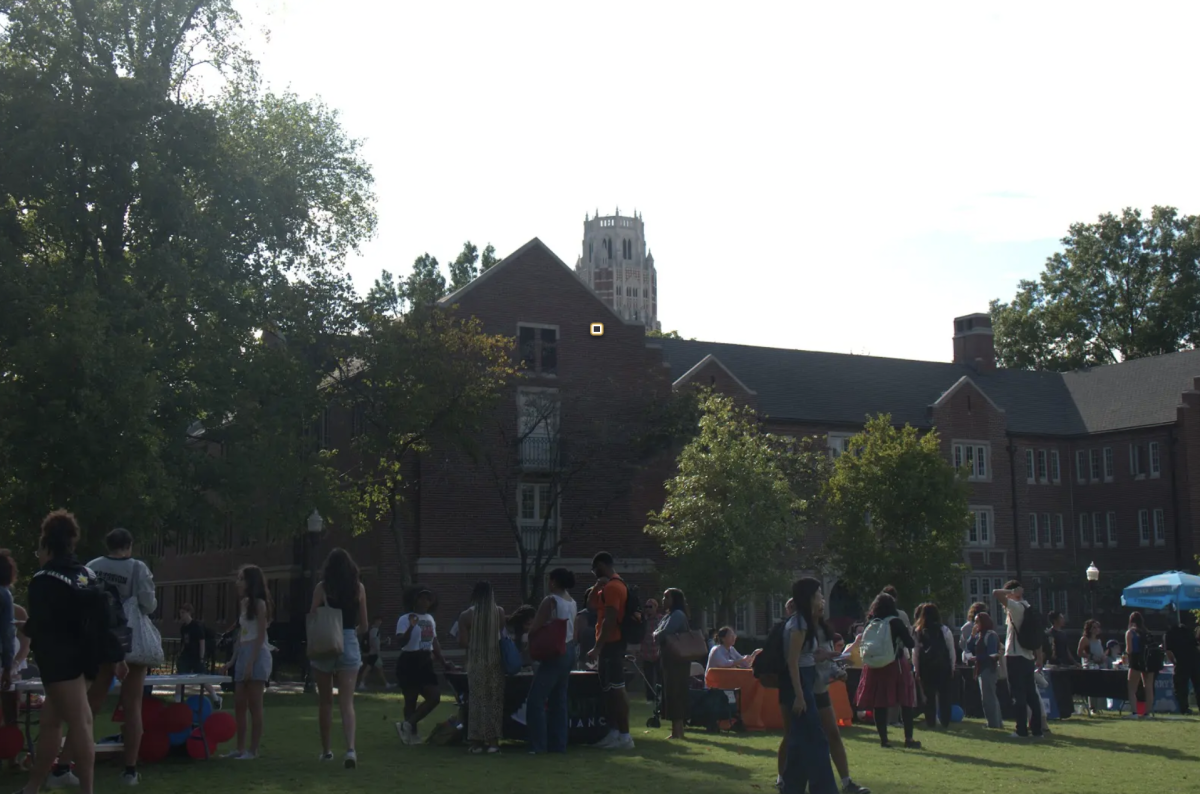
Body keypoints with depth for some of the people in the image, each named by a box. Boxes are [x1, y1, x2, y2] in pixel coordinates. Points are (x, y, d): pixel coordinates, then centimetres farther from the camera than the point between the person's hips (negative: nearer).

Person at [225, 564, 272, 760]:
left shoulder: (259, 604, -9)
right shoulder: (243, 603, 15)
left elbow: (260, 637, -14)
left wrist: (251, 663, -19)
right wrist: (234, 660, 13)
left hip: (257, 655, -9)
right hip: (243, 654, 9)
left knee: (254, 706, -5)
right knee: (239, 705, 8)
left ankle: (253, 750, -2)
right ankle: (240, 748, 14)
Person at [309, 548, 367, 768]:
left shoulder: (322, 587, -4)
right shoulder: (358, 588, 2)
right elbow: (363, 623, 8)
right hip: (349, 644, 1)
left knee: (325, 701, 14)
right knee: (347, 702, -2)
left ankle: (326, 750, 21)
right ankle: (350, 748, -20)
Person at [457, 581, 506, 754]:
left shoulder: (467, 615, -5)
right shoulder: (499, 612, -1)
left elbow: (462, 641, -6)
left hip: (476, 663, -1)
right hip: (495, 662, 1)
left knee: (477, 701, 6)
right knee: (494, 700, 7)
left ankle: (476, 742, 4)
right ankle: (493, 741, 5)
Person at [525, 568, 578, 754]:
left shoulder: (550, 601, -14)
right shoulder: (572, 603, 10)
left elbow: (534, 628, -12)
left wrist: (530, 627, 8)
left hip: (554, 653, -9)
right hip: (569, 652, 9)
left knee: (536, 699, -5)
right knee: (559, 700, 12)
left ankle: (538, 745, -9)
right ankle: (558, 744, 11)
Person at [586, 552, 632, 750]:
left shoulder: (612, 587, -16)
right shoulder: (611, 585, 18)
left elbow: (609, 620, -22)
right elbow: (594, 604, 26)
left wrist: (597, 647, -22)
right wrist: (597, 587, 8)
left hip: (611, 644, -11)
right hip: (610, 644, 11)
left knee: (616, 689, -10)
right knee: (609, 690, 12)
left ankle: (625, 736, -10)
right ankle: (614, 733, 16)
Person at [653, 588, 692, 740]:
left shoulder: (677, 615, -12)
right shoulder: (667, 615, 17)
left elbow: (663, 634, -20)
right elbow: (657, 633, 15)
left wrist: (656, 635, -1)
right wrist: (658, 635, -5)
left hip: (677, 660, -10)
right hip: (670, 659, 10)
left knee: (675, 693, -9)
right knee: (672, 693, 11)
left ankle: (677, 731, -9)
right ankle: (677, 729, 16)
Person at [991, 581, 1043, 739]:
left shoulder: (1016, 607, -12)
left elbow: (996, 594, -23)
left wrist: (1012, 592, -8)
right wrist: (1037, 657, 21)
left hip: (1015, 657, -8)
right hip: (1028, 657, 8)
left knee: (1019, 695, -5)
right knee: (1032, 694, 9)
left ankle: (1022, 730, -4)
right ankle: (1037, 729, 10)